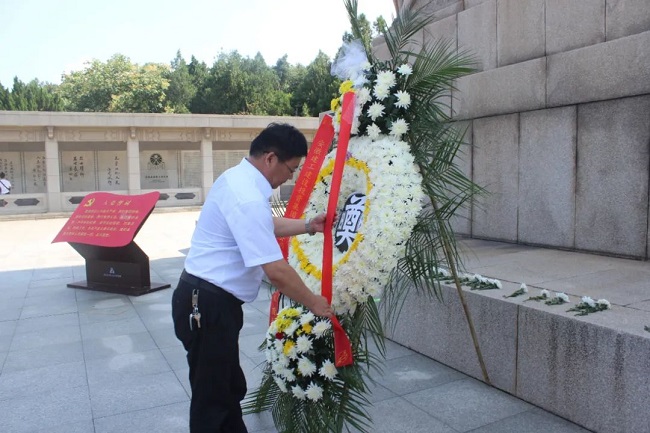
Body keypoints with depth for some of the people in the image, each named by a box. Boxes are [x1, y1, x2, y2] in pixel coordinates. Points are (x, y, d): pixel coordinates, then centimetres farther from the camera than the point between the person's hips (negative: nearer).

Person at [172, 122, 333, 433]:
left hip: (206, 300, 10)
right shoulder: (248, 198, -25)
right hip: (208, 305, -10)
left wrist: (308, 226, 19)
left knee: (230, 388, 23)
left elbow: (267, 225, 24)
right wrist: (313, 303, -11)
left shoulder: (239, 178, 7)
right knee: (212, 398, 6)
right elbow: (277, 272, -25)